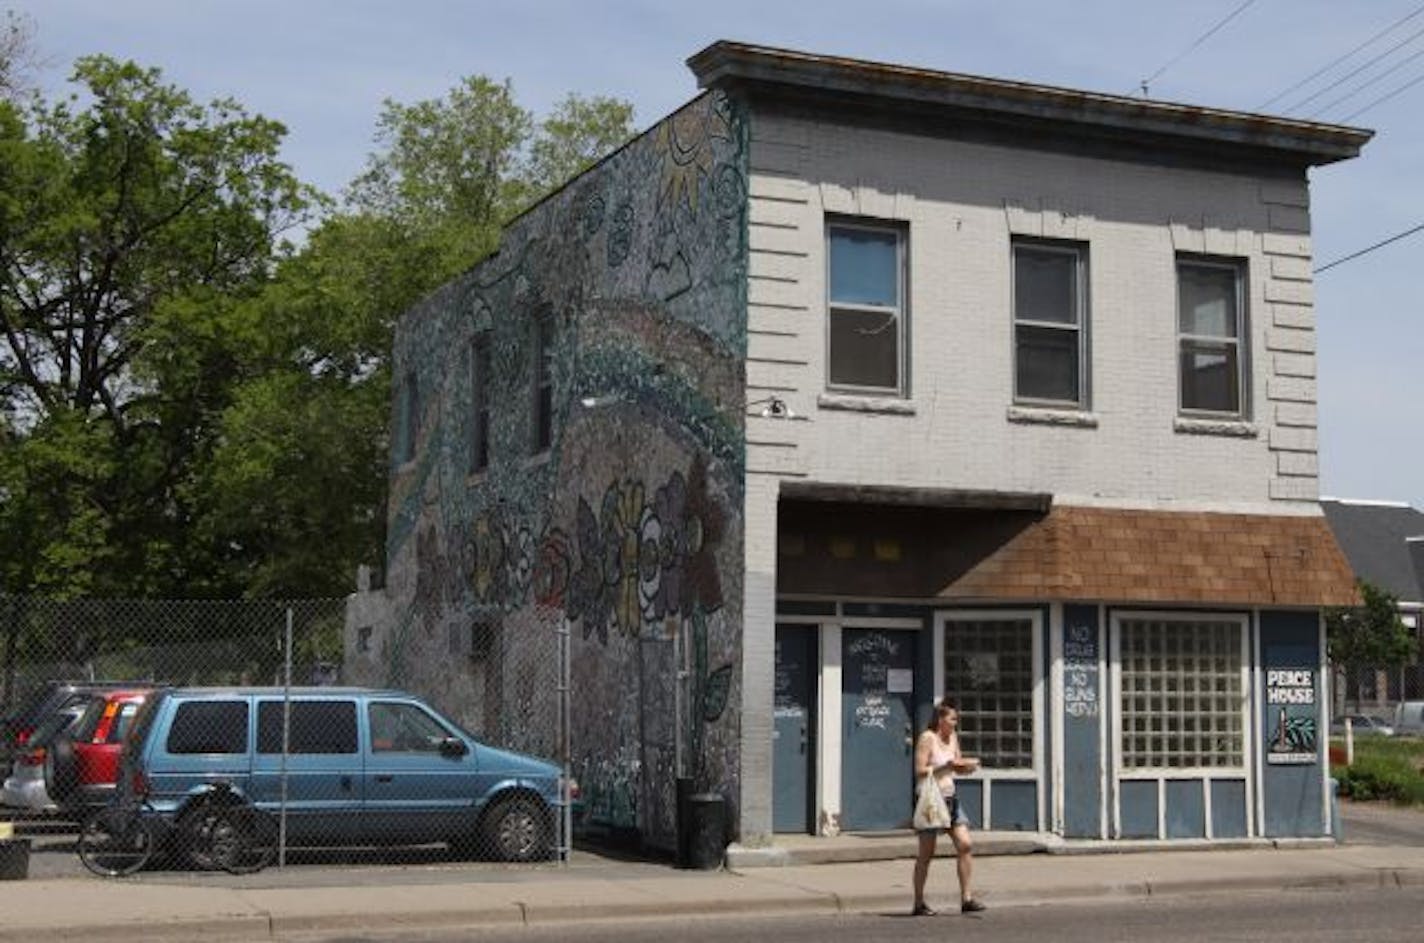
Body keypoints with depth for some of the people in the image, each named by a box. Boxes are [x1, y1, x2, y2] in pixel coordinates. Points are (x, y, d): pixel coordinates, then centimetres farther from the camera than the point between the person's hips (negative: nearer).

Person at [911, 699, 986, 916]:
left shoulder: (953, 737, 10)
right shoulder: (927, 738, -11)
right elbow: (920, 771, -17)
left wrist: (966, 765, -3)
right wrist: (947, 766, -20)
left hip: (949, 798, 7)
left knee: (965, 845, -2)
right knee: (926, 853, -2)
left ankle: (966, 898, 4)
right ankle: (919, 904, 6)